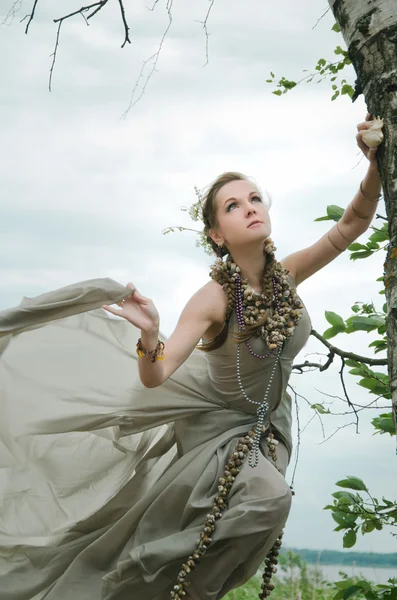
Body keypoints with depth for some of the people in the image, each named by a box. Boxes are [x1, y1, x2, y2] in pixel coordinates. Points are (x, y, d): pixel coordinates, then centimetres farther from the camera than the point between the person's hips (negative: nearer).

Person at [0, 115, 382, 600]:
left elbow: (351, 225, -17)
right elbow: (153, 378, -30)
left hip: (265, 421, 5)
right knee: (267, 497, -26)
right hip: (213, 418, -5)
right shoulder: (214, 299, -27)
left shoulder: (286, 275, -16)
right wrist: (149, 336, -52)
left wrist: (375, 167, -34)